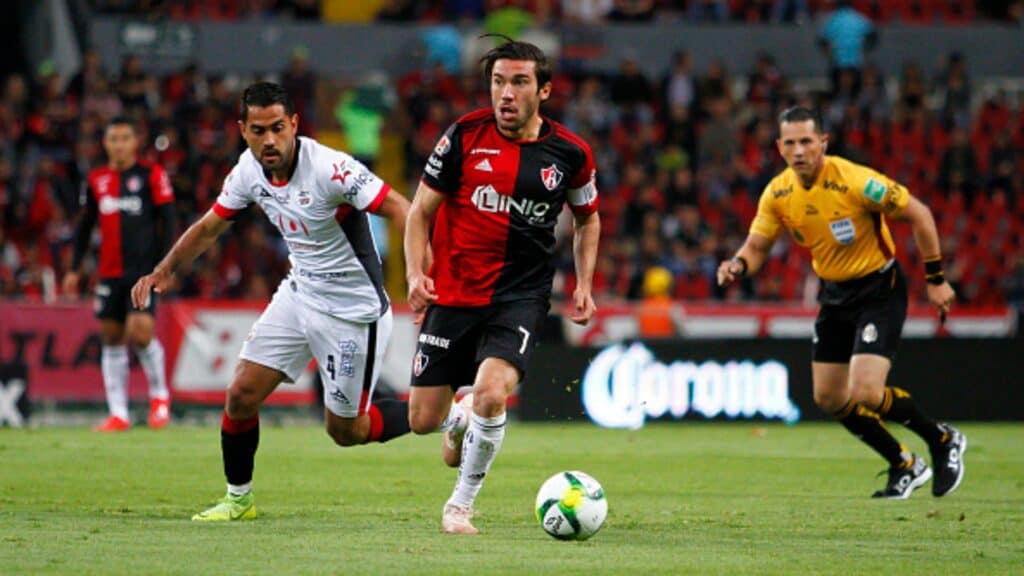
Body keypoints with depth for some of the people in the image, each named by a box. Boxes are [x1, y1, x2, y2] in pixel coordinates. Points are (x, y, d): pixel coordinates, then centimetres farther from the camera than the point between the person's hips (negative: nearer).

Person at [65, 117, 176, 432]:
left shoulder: (152, 175, -1)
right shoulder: (96, 180, 10)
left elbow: (167, 222, -1)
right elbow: (85, 226, 18)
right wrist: (74, 269, 14)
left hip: (143, 271, -4)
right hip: (109, 273, 5)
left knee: (140, 332, -16)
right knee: (111, 339, 3)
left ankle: (159, 394, 8)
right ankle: (118, 414, 7)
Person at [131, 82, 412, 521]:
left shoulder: (330, 168, -26)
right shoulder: (249, 171, -5)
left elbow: (400, 211, -29)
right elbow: (210, 226, 12)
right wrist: (165, 270, 6)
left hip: (352, 310, -6)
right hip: (299, 295, 6)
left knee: (345, 431, 3)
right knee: (241, 397, 1)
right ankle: (238, 497, 22)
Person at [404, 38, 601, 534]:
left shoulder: (570, 154, -1)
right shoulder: (465, 136, -5)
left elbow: (587, 218, 17)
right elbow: (422, 210, 2)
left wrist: (584, 284, 6)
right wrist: (416, 273, -12)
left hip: (520, 297, -1)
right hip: (453, 292, 1)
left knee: (490, 394, -26)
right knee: (424, 420, 1)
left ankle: (461, 504, -2)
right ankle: (459, 420, 41)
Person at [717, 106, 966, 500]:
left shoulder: (854, 181, -25)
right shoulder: (777, 194, -7)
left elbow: (918, 214, -16)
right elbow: (757, 246, 2)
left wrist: (935, 280, -13)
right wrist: (739, 265, -22)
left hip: (880, 290, -7)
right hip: (834, 295, 7)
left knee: (865, 393, -20)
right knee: (829, 398, 8)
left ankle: (943, 441, 6)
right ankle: (904, 466, 27)